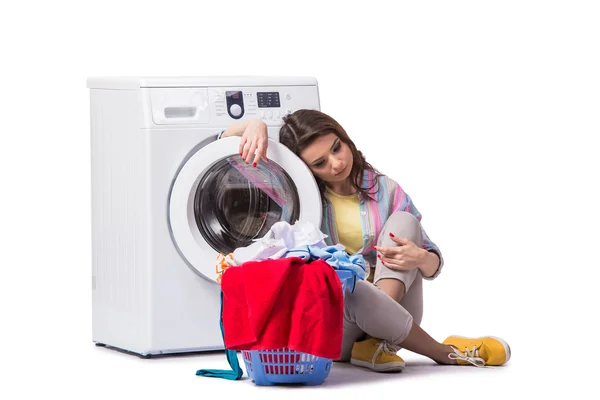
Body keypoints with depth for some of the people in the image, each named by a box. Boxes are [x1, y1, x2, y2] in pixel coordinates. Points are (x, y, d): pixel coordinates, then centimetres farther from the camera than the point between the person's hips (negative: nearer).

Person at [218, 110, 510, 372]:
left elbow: (433, 265, 7)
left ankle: (377, 343, -33)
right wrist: (253, 126, -21)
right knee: (350, 289, -37)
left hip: (394, 311, 2)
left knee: (403, 221, -18)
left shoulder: (385, 191, 4)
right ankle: (444, 353, -20)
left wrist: (420, 258, -18)